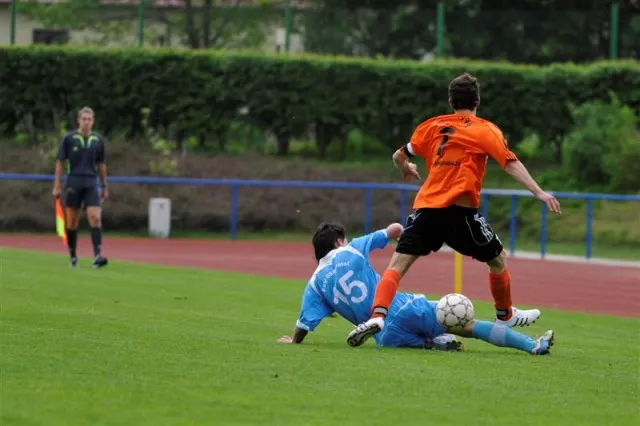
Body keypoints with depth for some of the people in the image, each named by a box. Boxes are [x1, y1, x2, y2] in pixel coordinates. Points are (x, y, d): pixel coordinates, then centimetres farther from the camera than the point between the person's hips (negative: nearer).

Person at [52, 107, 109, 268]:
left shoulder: (98, 140, 7)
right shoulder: (69, 138, 0)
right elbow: (60, 162, 2)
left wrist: (104, 187, 16)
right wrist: (57, 186, -2)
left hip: (91, 184, 1)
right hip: (73, 183, -1)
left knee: (96, 218, -13)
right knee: (71, 222, 4)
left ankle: (97, 256, -20)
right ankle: (73, 256, 17)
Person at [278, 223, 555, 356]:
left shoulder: (315, 283, 11)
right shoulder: (352, 251, 8)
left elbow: (304, 324, 11)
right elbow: (395, 229, 13)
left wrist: (293, 341, 31)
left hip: (386, 337, 2)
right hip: (405, 310, -1)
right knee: (469, 325, -1)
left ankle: (433, 343, -5)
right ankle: (532, 345, -12)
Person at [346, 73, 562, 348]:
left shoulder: (433, 126, 16)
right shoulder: (485, 130, 6)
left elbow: (399, 156, 23)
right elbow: (511, 164, -6)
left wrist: (407, 170, 46)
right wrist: (539, 193, -11)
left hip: (425, 206, 3)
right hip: (459, 210, -3)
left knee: (398, 264, 0)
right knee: (498, 259, 19)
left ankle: (377, 316, -22)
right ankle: (505, 315, 33)